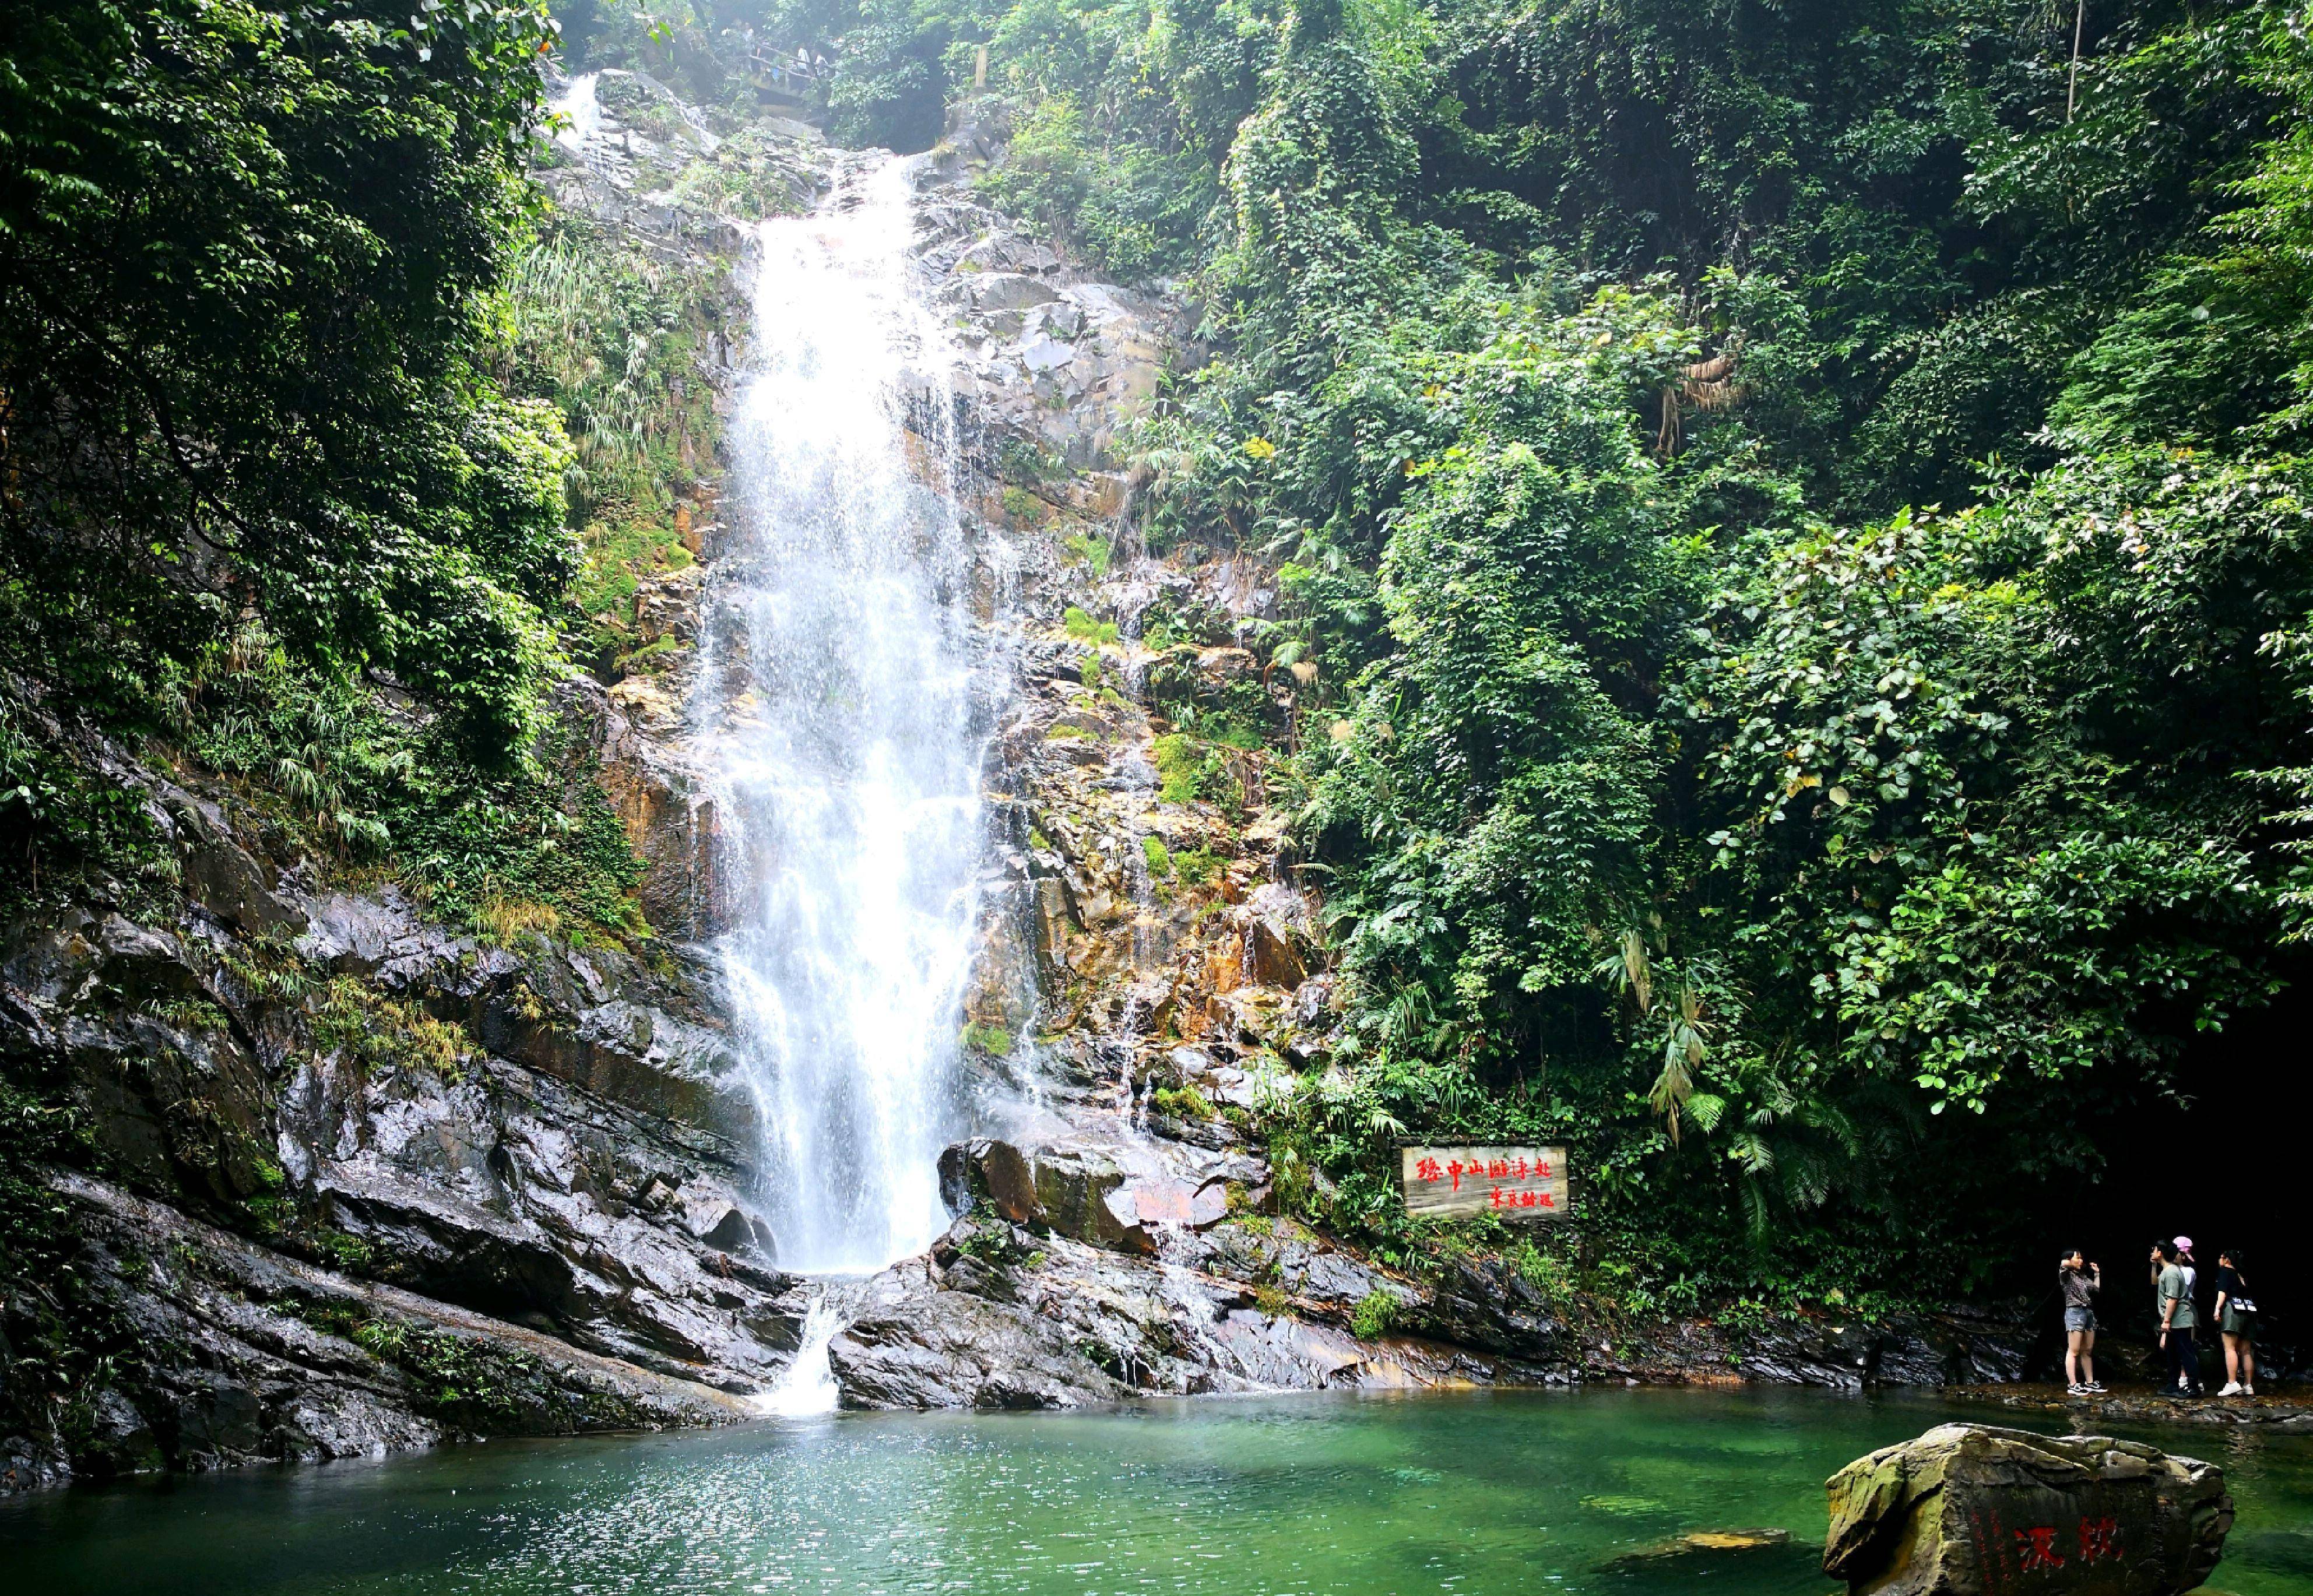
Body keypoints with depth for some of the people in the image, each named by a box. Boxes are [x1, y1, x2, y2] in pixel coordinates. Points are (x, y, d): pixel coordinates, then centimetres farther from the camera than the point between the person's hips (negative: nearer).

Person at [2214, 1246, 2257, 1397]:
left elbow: (2223, 1290, -10)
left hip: (2233, 1308, -8)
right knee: (2246, 1351, 8)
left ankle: (2232, 1383, -23)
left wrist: (2218, 1308, -17)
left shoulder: (2224, 1271, 3)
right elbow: (2247, 1293, 25)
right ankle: (2249, 1386, 7)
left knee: (2230, 1347, -13)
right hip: (2249, 1311, 8)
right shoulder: (2241, 1275, 24)